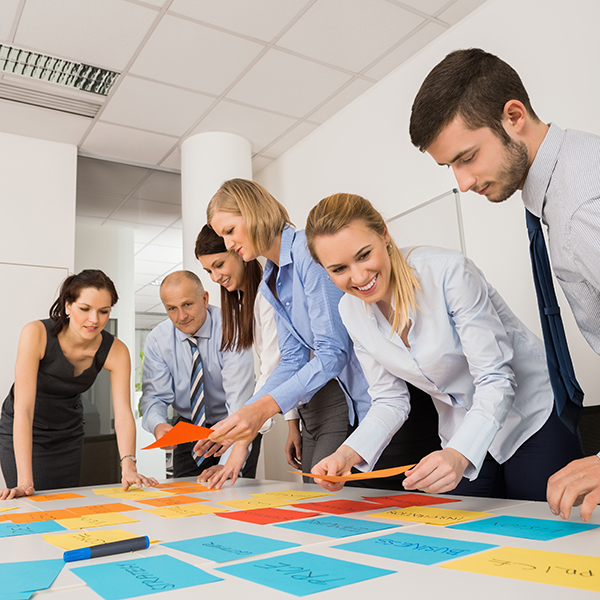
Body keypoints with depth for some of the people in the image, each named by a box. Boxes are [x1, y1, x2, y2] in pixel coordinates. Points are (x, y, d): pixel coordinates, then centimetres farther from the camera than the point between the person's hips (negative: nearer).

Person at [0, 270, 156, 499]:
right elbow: (23, 408, -33)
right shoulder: (36, 333, -29)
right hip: (22, 434, -2)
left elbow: (123, 414, -23)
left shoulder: (116, 351, -20)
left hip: (69, 435, 3)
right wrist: (25, 481, -39)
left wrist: (128, 466, -39)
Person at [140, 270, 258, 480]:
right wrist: (158, 424, -36)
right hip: (189, 428, 3)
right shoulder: (157, 340, -9)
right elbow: (154, 396, -11)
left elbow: (239, 399, -30)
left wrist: (228, 464, -41)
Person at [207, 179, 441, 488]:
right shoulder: (269, 283, 14)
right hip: (320, 403, 8)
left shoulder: (309, 250, -14)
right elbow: (292, 361, 11)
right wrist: (243, 416, 0)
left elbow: (333, 350, -21)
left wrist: (264, 407, -26)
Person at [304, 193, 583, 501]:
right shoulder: (350, 311, -9)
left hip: (535, 417, -4)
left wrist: (458, 455, -42)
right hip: (463, 436, 5)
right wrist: (349, 453, -21)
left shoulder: (448, 270, -28)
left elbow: (495, 379, -27)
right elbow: (390, 400, -4)